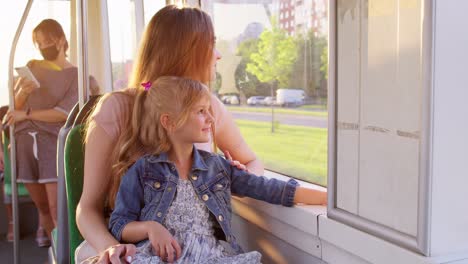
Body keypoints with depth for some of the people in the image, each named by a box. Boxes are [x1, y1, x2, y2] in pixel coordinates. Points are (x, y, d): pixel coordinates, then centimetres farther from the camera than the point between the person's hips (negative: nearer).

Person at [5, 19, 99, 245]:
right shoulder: (32, 67, 14)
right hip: (25, 140, 4)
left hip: (54, 141, -4)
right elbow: (15, 106, 12)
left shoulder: (76, 74, 2)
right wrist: (23, 92, -9)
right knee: (42, 207, 5)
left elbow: (65, 112, -10)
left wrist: (26, 114, -7)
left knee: (57, 208, -10)